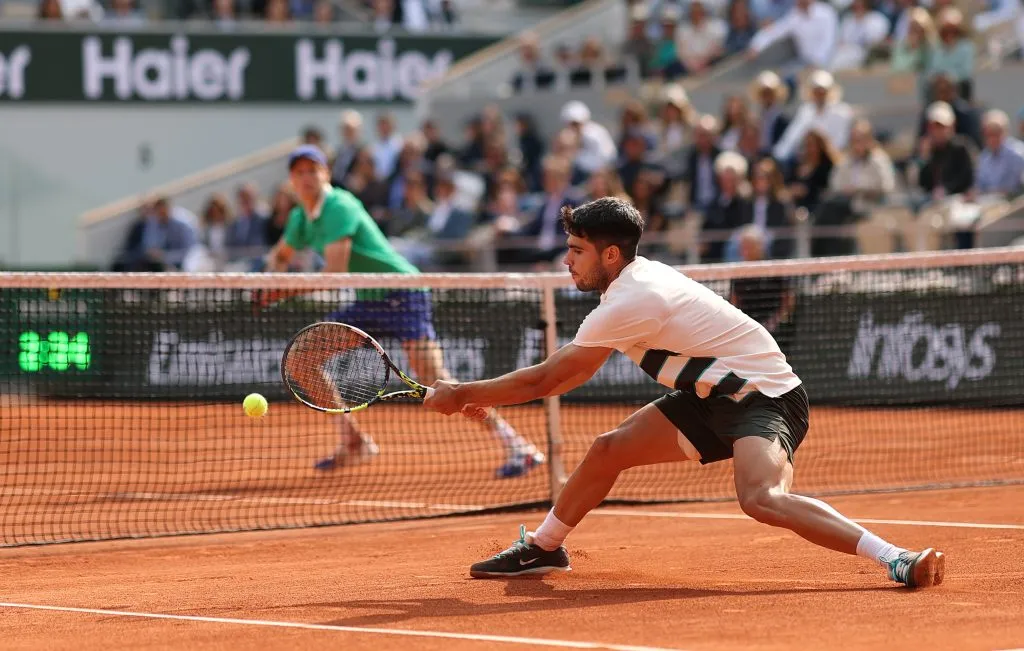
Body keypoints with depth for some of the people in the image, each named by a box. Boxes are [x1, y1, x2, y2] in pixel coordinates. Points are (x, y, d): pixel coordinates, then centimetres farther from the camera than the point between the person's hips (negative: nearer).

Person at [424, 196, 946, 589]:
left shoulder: (630, 304, -23)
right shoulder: (638, 280, 7)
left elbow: (542, 379, -16)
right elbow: (576, 373, 21)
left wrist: (462, 394, -5)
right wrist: (487, 398, 18)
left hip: (765, 397, -10)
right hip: (715, 396, 10)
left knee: (761, 498, -35)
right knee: (607, 450, 11)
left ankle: (897, 560, -39)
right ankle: (542, 549, 32)